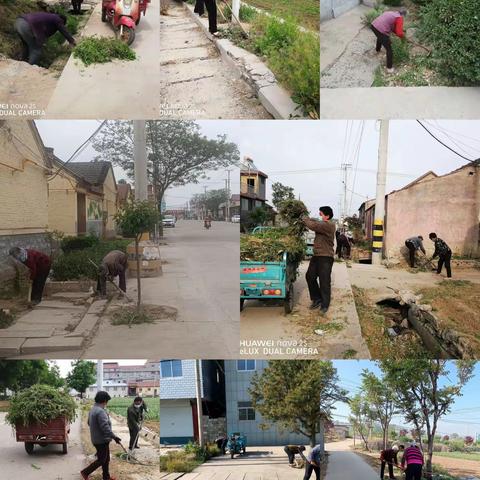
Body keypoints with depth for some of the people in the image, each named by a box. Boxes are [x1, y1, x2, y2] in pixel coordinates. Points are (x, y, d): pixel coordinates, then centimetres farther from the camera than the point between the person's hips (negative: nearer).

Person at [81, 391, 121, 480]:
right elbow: (105, 427, -30)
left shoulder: (93, 409, 8)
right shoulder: (100, 411, -25)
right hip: (102, 440, -10)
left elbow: (89, 423, 21)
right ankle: (85, 472, 10)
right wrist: (114, 437, -26)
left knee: (106, 459, 18)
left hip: (96, 439, 10)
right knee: (101, 460, 3)